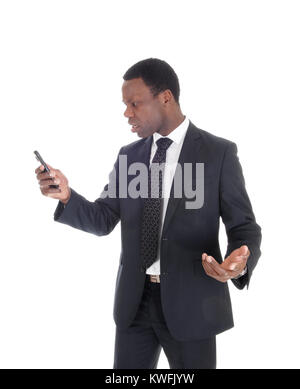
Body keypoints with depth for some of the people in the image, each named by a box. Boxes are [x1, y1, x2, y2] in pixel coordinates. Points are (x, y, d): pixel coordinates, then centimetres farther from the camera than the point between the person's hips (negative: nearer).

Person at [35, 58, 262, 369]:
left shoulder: (219, 152, -7)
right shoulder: (129, 155, 7)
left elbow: (244, 227, -6)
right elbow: (103, 220, 6)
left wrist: (240, 263, -29)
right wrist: (66, 195, -13)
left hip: (190, 301, -4)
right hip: (134, 299, 4)